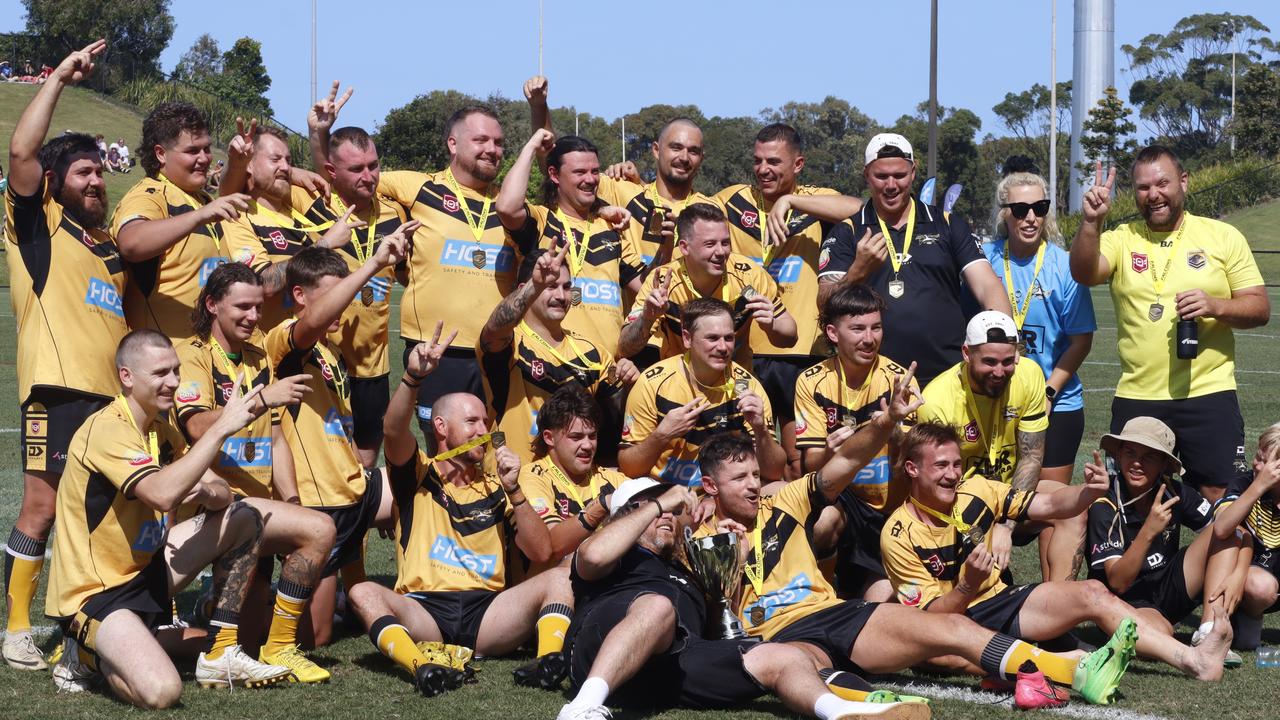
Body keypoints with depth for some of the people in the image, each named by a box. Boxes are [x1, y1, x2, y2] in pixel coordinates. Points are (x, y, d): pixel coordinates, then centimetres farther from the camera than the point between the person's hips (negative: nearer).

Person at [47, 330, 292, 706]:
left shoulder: (162, 429, 7)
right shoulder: (107, 429, -21)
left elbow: (223, 494, 6)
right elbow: (161, 493, -37)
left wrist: (208, 493, -19)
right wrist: (221, 427, -33)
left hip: (144, 570, 9)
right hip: (93, 593, -9)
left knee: (244, 519, 3)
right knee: (161, 692, -30)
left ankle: (221, 654, 6)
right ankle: (89, 652, 4)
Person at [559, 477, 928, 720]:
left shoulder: (685, 575, 43)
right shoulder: (621, 557, 24)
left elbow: (722, 630, 36)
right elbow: (593, 556, -2)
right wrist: (658, 504, 6)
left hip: (674, 668, 5)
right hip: (601, 649, -5)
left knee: (783, 658, -13)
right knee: (657, 606, -39)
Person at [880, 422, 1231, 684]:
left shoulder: (974, 490, 2)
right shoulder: (899, 535, -11)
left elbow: (1049, 505, 3)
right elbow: (931, 615, -13)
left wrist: (1089, 492, -18)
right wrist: (967, 586, -32)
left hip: (1003, 600, 4)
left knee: (1092, 592, -18)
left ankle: (1192, 658, -28)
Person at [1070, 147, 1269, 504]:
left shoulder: (1224, 236, 4)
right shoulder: (1121, 240, 5)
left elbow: (1260, 308, 3)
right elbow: (1084, 273, -14)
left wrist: (1215, 306, -17)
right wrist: (1091, 222, -30)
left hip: (1208, 394, -1)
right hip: (1136, 398, 2)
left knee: (1221, 499, -3)